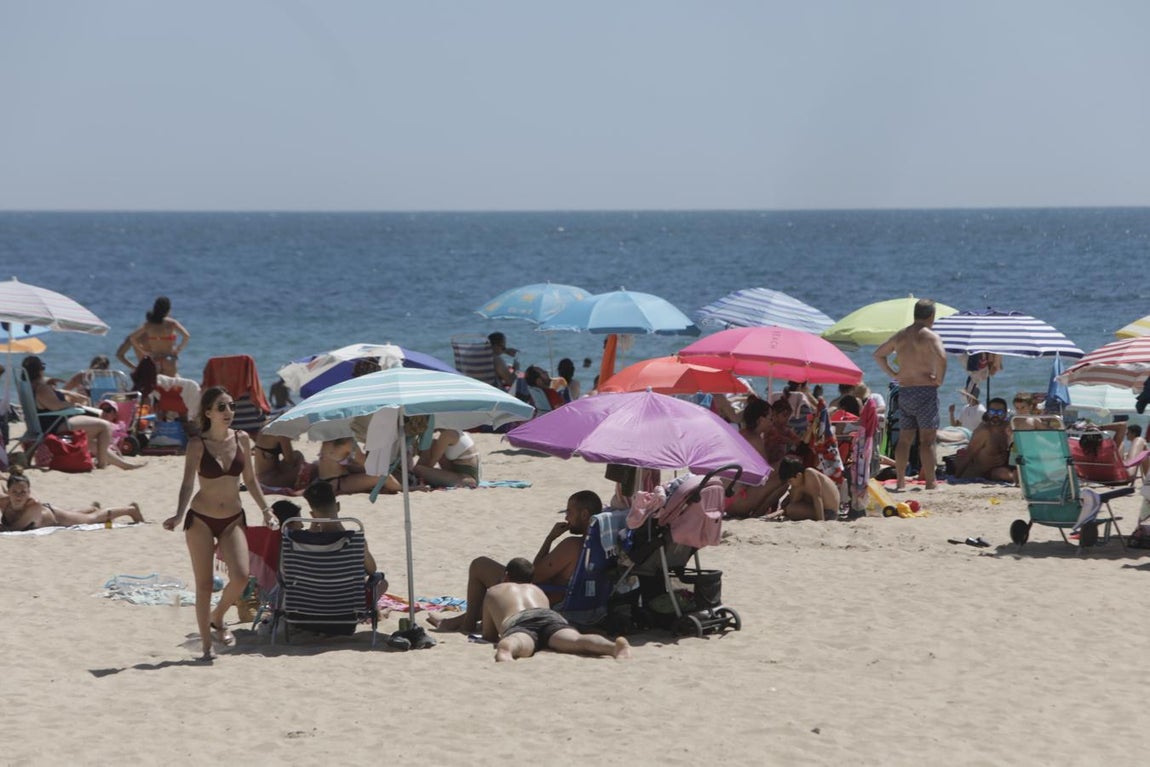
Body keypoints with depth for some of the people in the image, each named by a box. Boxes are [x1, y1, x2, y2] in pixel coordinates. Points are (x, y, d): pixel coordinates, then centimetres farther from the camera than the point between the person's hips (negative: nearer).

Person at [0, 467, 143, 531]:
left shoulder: (34, 506, -47)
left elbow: (16, 527, -45)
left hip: (55, 517, -5)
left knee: (92, 518, 21)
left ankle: (131, 509, 45)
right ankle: (93, 508, 71)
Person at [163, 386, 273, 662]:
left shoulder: (242, 439, 1)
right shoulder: (197, 445, -11)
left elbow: (250, 479, 12)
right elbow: (188, 484, -16)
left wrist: (265, 509, 10)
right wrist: (178, 516, -30)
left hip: (233, 519, 3)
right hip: (201, 519, -3)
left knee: (240, 577, -13)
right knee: (204, 584, -1)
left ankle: (217, 618, 15)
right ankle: (206, 644, 9)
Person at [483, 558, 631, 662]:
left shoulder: (493, 592, 38)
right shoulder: (538, 590, 45)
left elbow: (489, 636, 38)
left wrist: (500, 640, 57)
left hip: (517, 623, -1)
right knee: (574, 640, -30)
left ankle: (506, 649, -77)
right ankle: (616, 647, -63)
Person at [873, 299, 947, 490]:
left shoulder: (900, 336, 12)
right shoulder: (930, 336, -9)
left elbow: (878, 354, 22)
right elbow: (941, 357, -26)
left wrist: (893, 374, 19)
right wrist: (939, 379, -12)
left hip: (904, 391, 6)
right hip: (925, 390, -6)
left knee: (904, 439, 11)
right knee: (927, 440, -5)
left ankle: (900, 481, 11)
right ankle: (930, 483, -7)